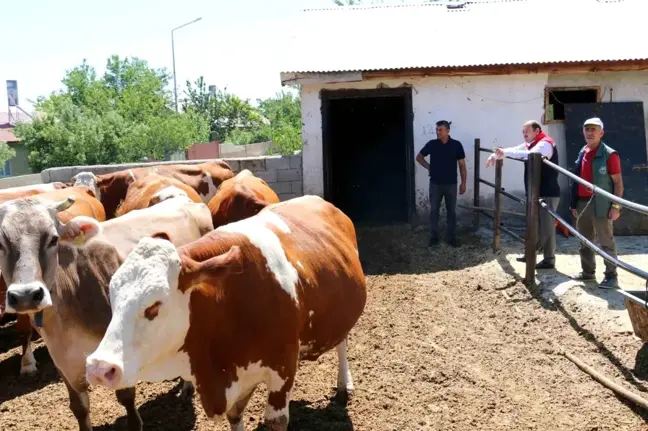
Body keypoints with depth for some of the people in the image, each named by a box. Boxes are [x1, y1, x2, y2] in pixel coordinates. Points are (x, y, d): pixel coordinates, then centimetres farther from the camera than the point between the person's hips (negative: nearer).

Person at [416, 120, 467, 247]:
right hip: (435, 184, 1)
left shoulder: (456, 145, -6)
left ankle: (452, 237, 19)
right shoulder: (432, 144, -4)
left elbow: (462, 165, -1)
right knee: (434, 211, 7)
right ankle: (434, 237, 18)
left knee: (451, 211, 8)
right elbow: (419, 157, 12)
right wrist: (428, 167, 0)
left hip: (451, 184, -1)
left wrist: (463, 183, -3)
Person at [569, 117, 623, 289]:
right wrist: (574, 204, 15)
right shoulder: (582, 153, 12)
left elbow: (618, 182, -9)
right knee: (584, 241, 14)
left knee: (606, 242, -2)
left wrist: (616, 206, -15)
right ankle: (587, 272, 25)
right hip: (582, 203, 7)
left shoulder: (609, 154, -9)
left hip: (600, 204, -7)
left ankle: (611, 276, 4)